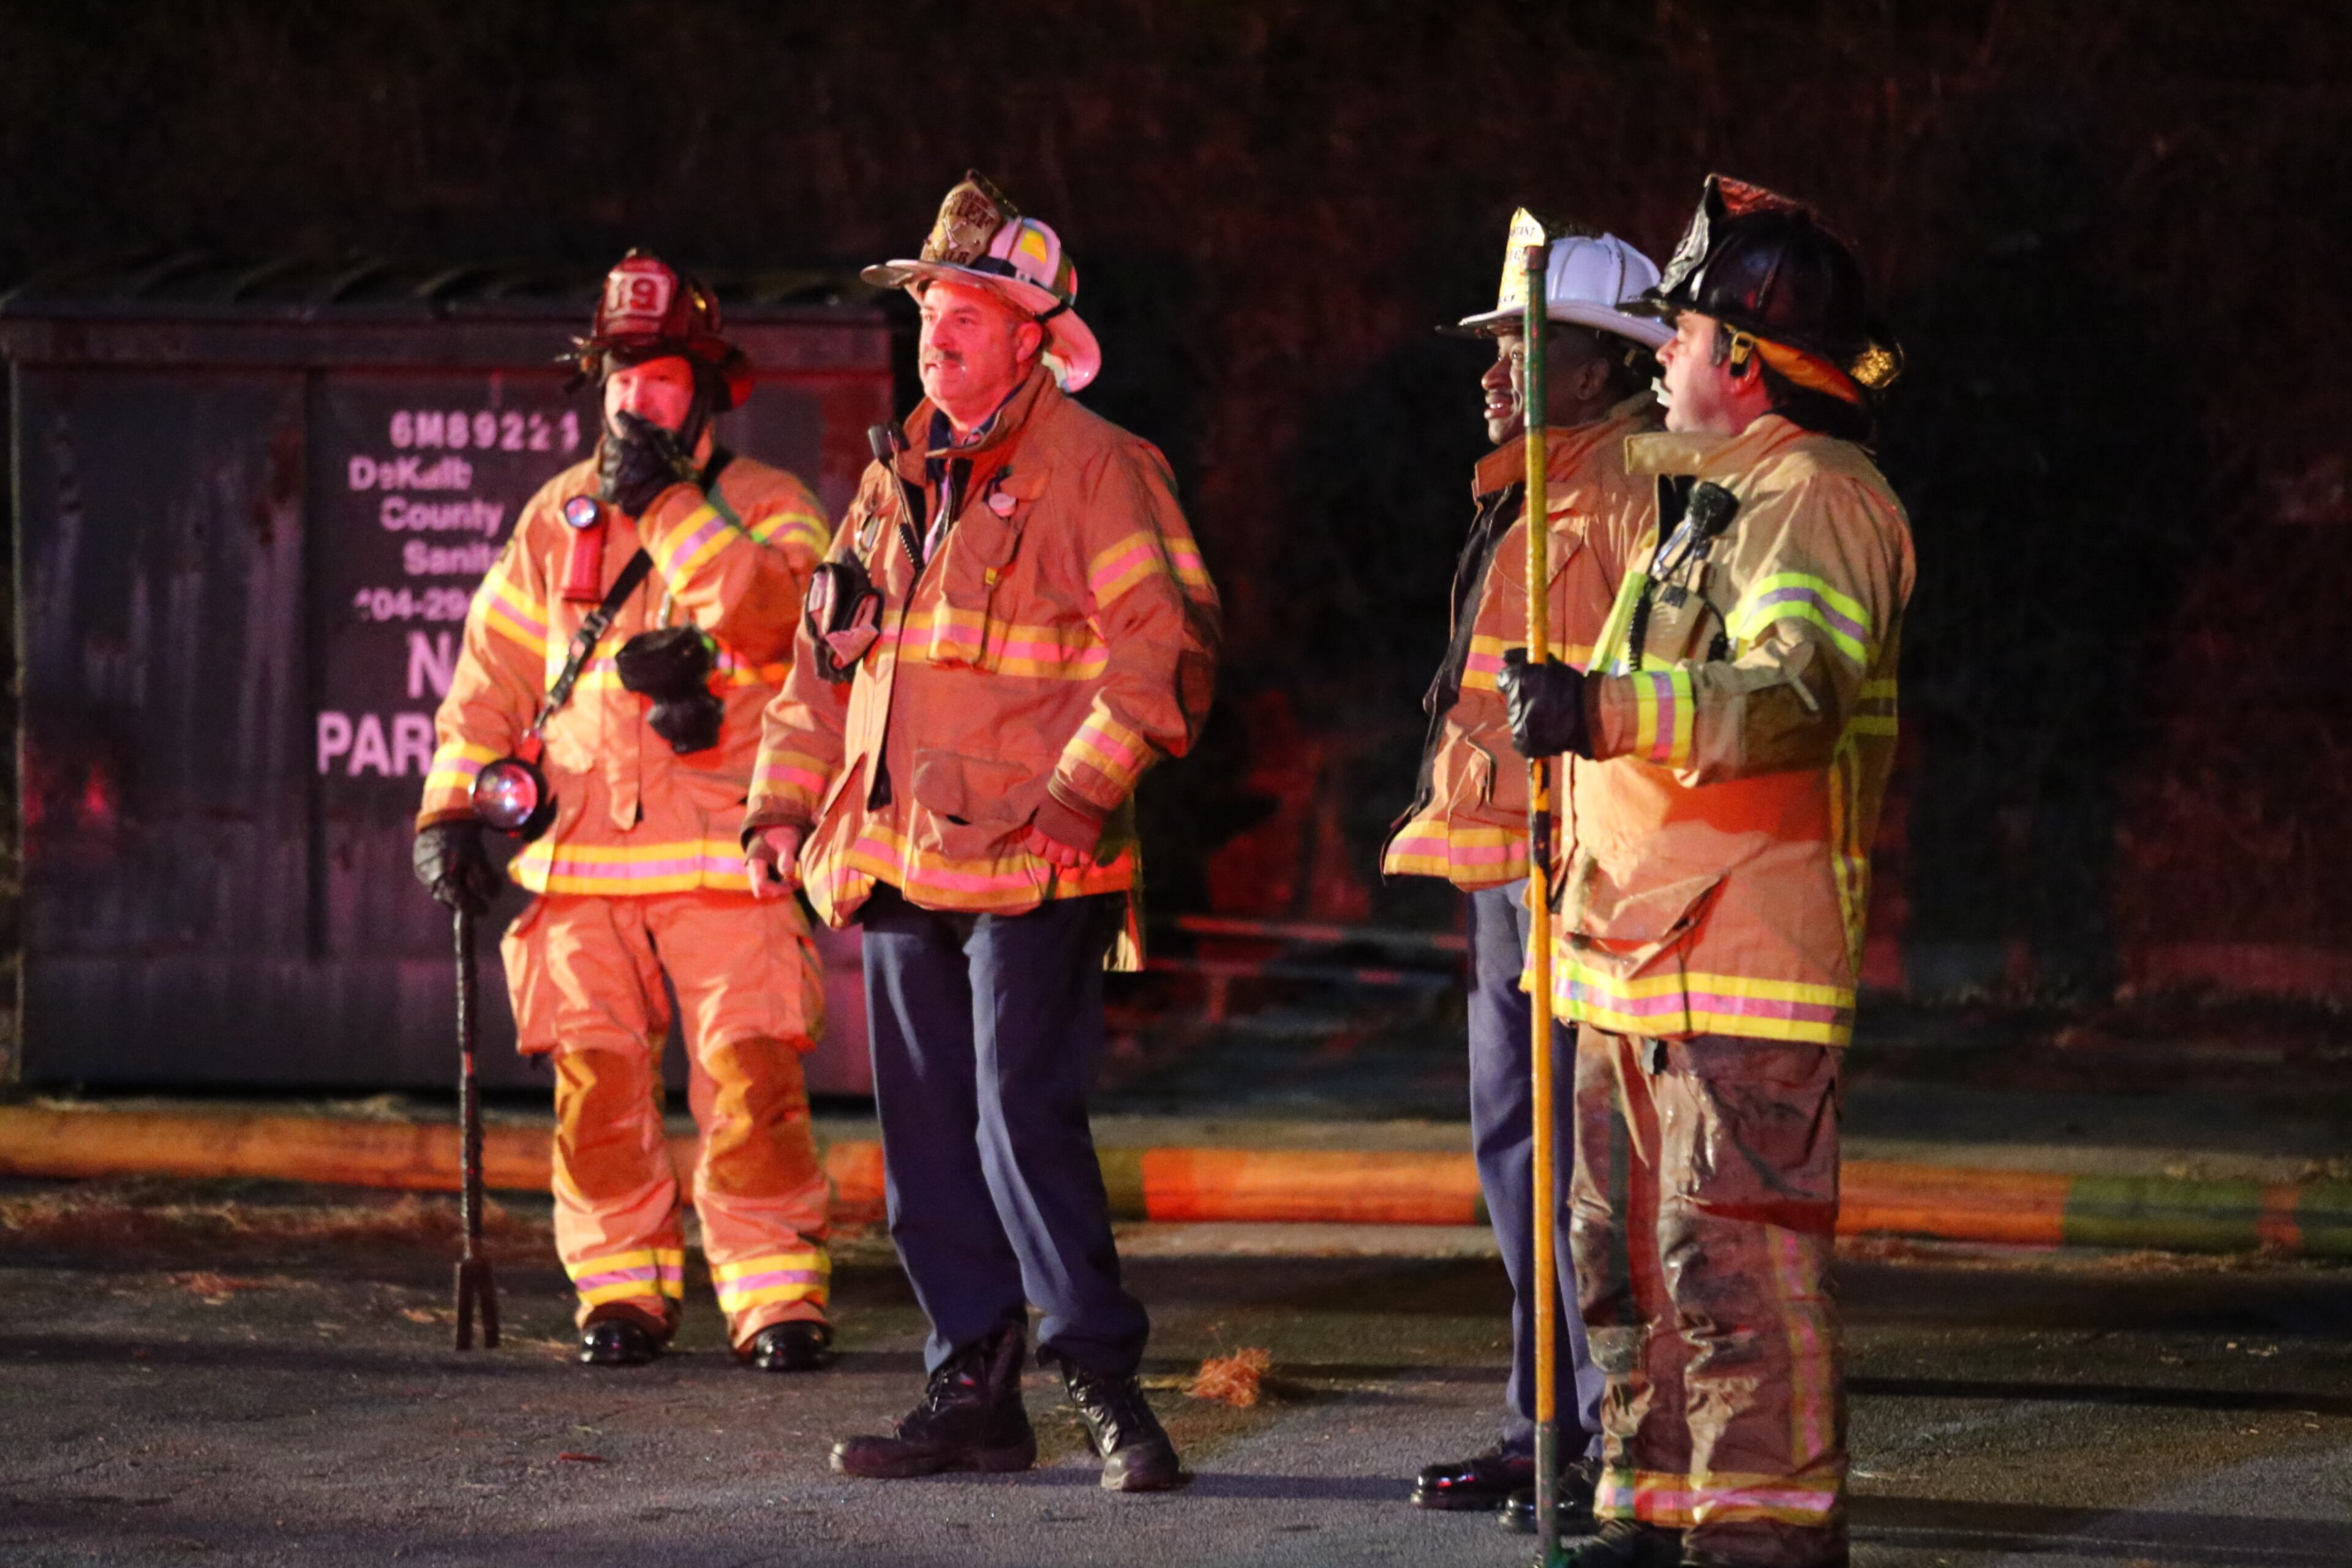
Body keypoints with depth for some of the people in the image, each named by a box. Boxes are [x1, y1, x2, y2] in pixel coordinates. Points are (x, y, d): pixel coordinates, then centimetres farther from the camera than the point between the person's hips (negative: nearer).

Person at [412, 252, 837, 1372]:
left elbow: (766, 611, -17)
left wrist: (669, 503, -14)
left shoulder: (769, 507, 5)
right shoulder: (556, 519, 16)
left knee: (749, 1077, -10)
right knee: (596, 1082, -1)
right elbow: (493, 672, 17)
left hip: (722, 856, -3)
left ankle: (776, 1295, -5)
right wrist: (451, 808, 7)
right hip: (579, 851, 3)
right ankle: (623, 1288, 10)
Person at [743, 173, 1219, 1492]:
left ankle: (1108, 1386, -9)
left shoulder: (1093, 470, -5)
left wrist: (1085, 789, -22)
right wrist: (785, 798, 15)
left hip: (1031, 866, -8)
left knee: (1025, 1123, -15)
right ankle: (976, 1393, 15)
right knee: (930, 1139, 8)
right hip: (902, 863, 8)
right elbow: (829, 652, 25)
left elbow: (1167, 642, -13)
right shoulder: (902, 480, 18)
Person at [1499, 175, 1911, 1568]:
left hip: (1744, 954, -11)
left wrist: (1610, 709, -38)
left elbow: (1792, 699, -29)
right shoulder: (1707, 497, 23)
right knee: (1631, 1249, 13)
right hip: (1643, 951, 11)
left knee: (1733, 1252, -13)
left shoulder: (1815, 503, -12)